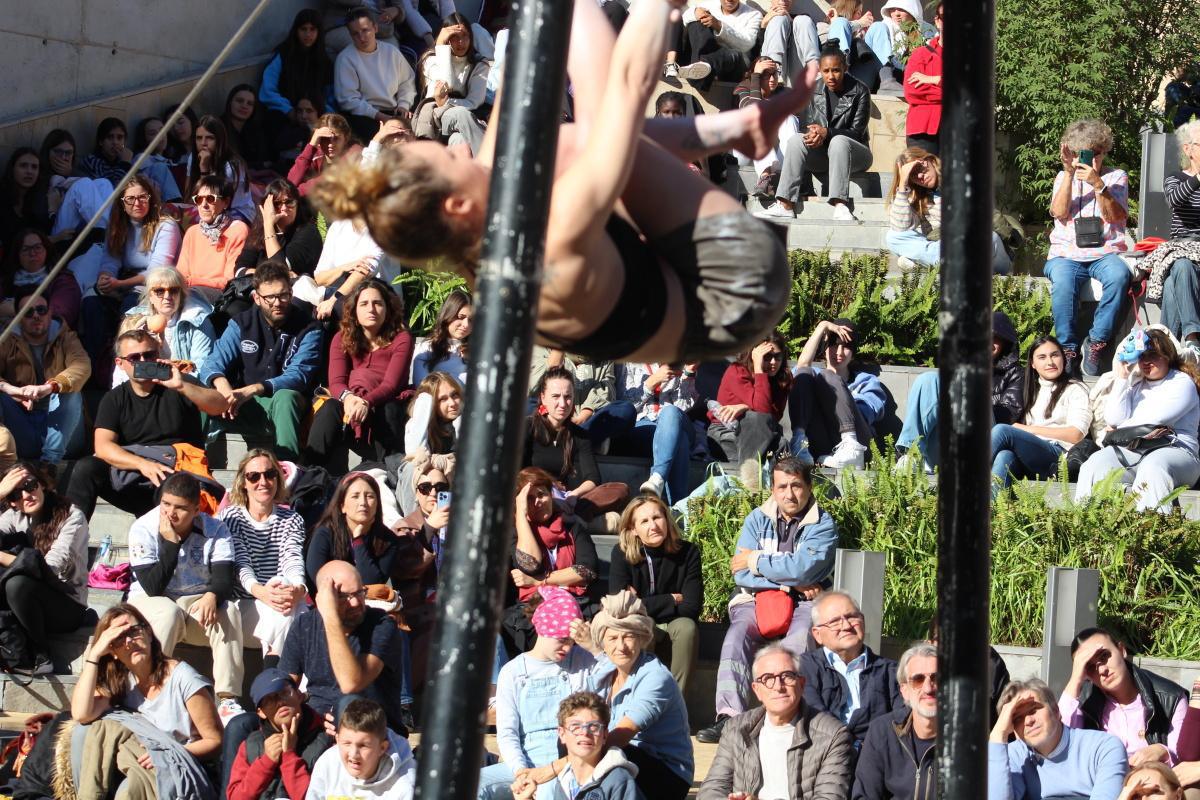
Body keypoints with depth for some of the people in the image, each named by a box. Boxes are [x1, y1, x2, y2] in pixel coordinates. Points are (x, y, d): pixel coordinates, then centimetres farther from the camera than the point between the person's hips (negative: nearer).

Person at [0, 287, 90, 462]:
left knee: (70, 391, -26)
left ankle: (51, 459, -35)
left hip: (58, 428, 0)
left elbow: (82, 366, -19)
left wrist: (50, 387, -38)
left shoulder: (65, 337, 3)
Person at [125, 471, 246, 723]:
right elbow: (153, 587, -20)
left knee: (227, 611, -28)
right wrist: (170, 543, -26)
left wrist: (211, 596, -41)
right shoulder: (143, 529, -13)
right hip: (148, 603, -2)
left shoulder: (215, 530, -6)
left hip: (198, 603, 2)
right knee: (169, 612, -36)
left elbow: (224, 579, -18)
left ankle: (227, 700, -34)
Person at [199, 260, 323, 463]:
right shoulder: (241, 324, 7)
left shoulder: (308, 329, -2)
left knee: (285, 397, -38)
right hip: (246, 409, 2)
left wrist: (253, 389, -32)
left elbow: (298, 376, -16)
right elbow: (212, 364, -4)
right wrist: (221, 383, -31)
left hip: (285, 407, -2)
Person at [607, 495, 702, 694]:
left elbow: (691, 608, -14)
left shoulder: (688, 552, -10)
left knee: (687, 627, -32)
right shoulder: (622, 554, -12)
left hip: (675, 625, 1)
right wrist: (671, 600, -15)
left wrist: (645, 605, -15)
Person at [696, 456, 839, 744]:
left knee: (799, 642, -35)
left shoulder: (822, 524, 1)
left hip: (804, 602, -2)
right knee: (737, 636, -29)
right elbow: (742, 576, -1)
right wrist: (792, 582, -10)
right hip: (758, 600, 2)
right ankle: (728, 717, -39)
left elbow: (804, 569, -16)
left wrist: (756, 561, -7)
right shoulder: (757, 520, 10)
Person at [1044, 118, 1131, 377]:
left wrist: (1098, 185, -17)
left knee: (1119, 276, -35)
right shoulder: (1064, 177, 16)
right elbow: (1060, 212, -1)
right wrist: (1069, 173, -8)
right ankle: (1069, 349, -25)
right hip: (1067, 254, 0)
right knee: (1063, 282, -35)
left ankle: (1095, 344, -25)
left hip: (1105, 252, 0)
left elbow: (1115, 216, -3)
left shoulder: (1116, 177, 12)